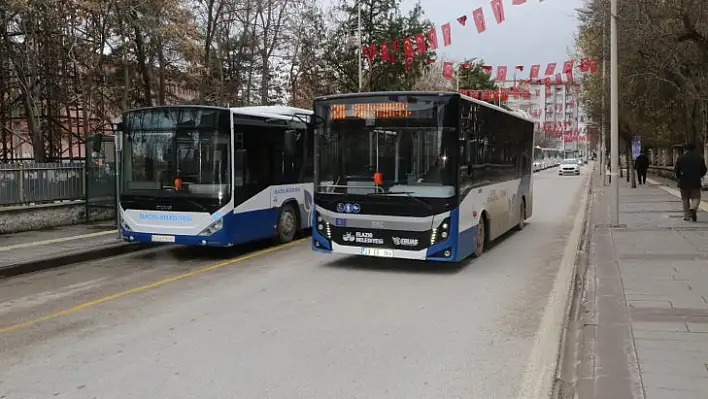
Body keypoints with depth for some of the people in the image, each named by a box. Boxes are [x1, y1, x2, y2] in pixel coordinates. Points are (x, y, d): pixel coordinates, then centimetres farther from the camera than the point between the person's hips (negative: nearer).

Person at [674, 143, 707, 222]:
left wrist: (679, 178, 15)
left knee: (685, 199, 11)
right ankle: (693, 208, -23)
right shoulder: (700, 157, 2)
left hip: (684, 182, 0)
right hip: (696, 182, 0)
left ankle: (686, 216, 10)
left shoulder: (681, 158, -3)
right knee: (696, 197, 7)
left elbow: (676, 170, -3)